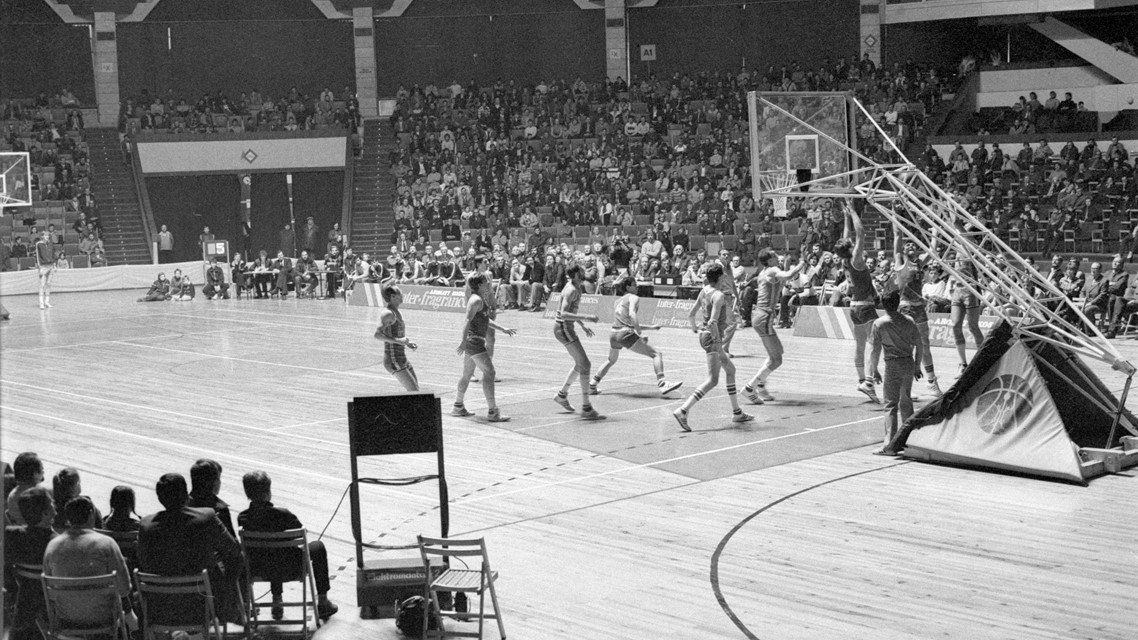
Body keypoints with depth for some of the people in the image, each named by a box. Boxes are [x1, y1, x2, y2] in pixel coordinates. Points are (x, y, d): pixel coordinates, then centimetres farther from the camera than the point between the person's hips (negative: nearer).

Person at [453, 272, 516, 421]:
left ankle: (458, 406, 28)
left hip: (471, 342, 11)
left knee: (467, 374, 18)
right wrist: (464, 342, -28)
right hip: (474, 340, -11)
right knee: (489, 372, -11)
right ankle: (493, 412, -13)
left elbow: (484, 319, 28)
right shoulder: (476, 300, -16)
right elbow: (468, 321, -23)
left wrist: (502, 329, 27)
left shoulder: (482, 299, 16)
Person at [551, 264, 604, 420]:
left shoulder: (574, 287, 11)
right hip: (564, 327, -10)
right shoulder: (571, 290, -19)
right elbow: (564, 314, -29)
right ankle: (586, 408, -13)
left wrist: (582, 326, 24)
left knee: (581, 364, 19)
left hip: (566, 328, 10)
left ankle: (562, 395, 32)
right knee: (584, 365, -11)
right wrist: (585, 318, -33)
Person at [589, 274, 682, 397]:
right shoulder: (633, 298, 2)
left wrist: (649, 327, 30)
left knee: (611, 360, 33)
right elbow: (632, 314, -18)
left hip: (614, 335, 8)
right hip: (626, 335, -8)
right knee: (656, 354, -5)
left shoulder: (619, 301, 25)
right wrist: (640, 335, -19)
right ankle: (662, 384, -22)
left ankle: (592, 386, 30)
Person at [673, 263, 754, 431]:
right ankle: (682, 411, -20)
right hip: (712, 337, -10)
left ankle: (736, 412, 30)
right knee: (712, 380, -11)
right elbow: (713, 322, -27)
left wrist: (695, 328, 27)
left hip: (705, 335, 10)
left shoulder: (704, 290, 7)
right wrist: (718, 342, -23)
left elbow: (691, 314, 12)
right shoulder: (719, 296, -18)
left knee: (730, 369, 22)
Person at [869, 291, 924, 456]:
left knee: (891, 404, -3)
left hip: (893, 365, -4)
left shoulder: (879, 324, -7)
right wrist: (917, 366, 19)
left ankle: (890, 444, -10)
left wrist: (873, 369, 2)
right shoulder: (909, 321, 4)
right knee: (906, 401, 20)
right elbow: (919, 346, 8)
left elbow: (875, 350, -8)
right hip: (909, 362, 4)